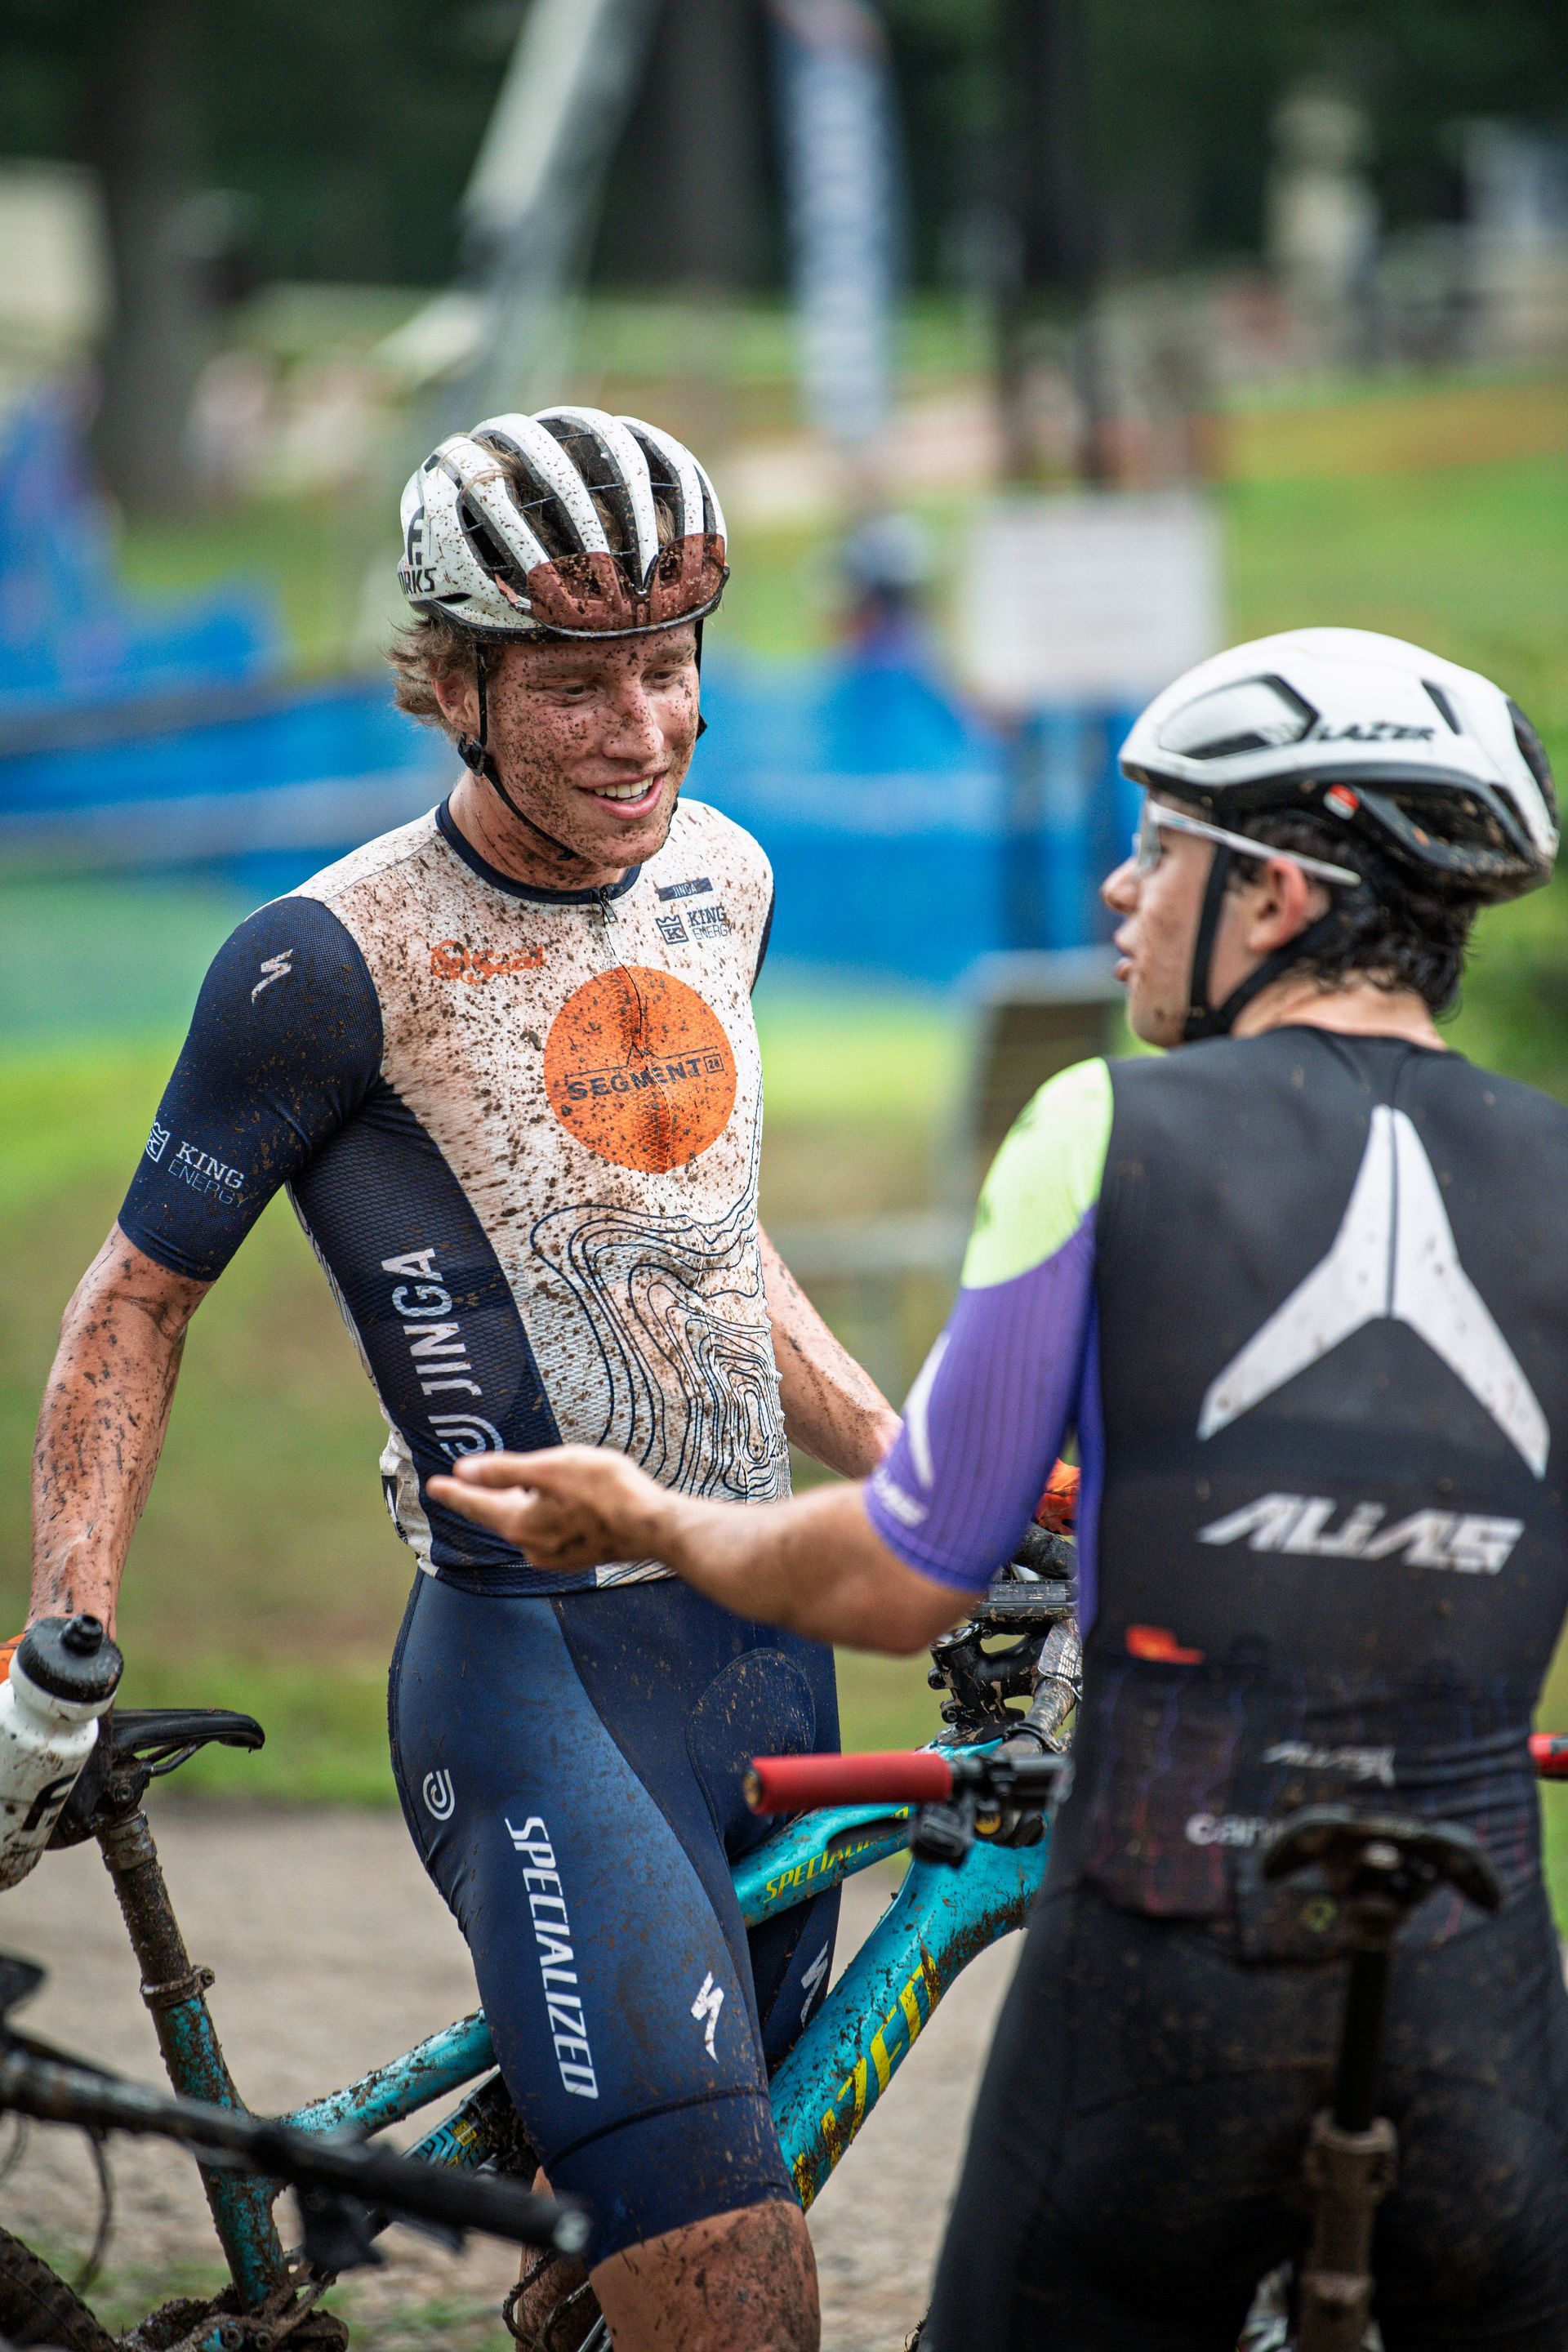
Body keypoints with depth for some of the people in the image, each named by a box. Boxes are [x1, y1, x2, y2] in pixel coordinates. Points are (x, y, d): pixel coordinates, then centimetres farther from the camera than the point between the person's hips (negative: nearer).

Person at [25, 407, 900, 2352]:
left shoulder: (721, 880, 8)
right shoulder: (339, 961, -12)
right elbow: (141, 1294, -3)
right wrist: (64, 1645, -11)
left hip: (763, 1644, 7)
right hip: (534, 1670, -7)